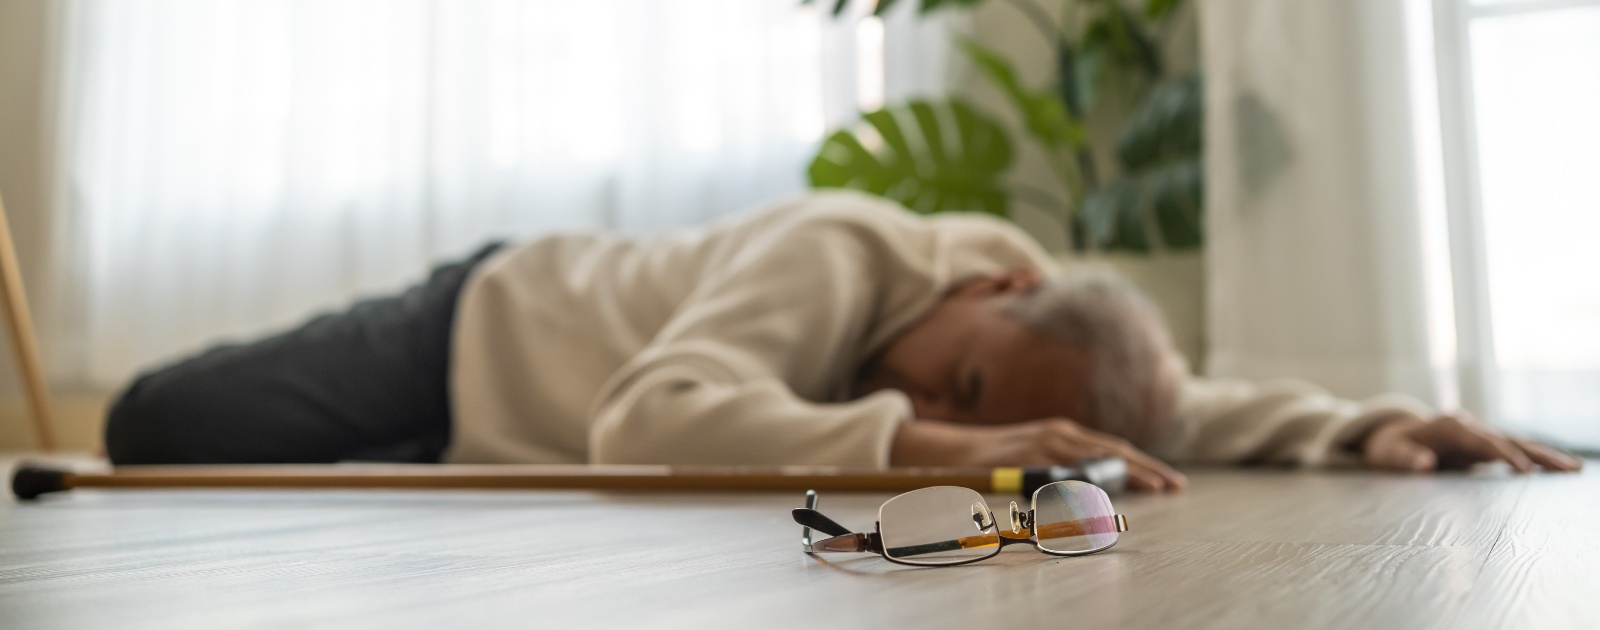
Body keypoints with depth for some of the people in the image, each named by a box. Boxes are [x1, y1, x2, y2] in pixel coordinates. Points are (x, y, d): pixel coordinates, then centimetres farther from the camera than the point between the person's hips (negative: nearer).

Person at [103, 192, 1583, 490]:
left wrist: (1368, 428, -31)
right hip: (498, 323, -5)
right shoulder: (841, 256, -39)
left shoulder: (1037, 330, -19)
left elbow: (1191, 406, -12)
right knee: (160, 429, -8)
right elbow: (654, 416, -52)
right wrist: (938, 447, -61)